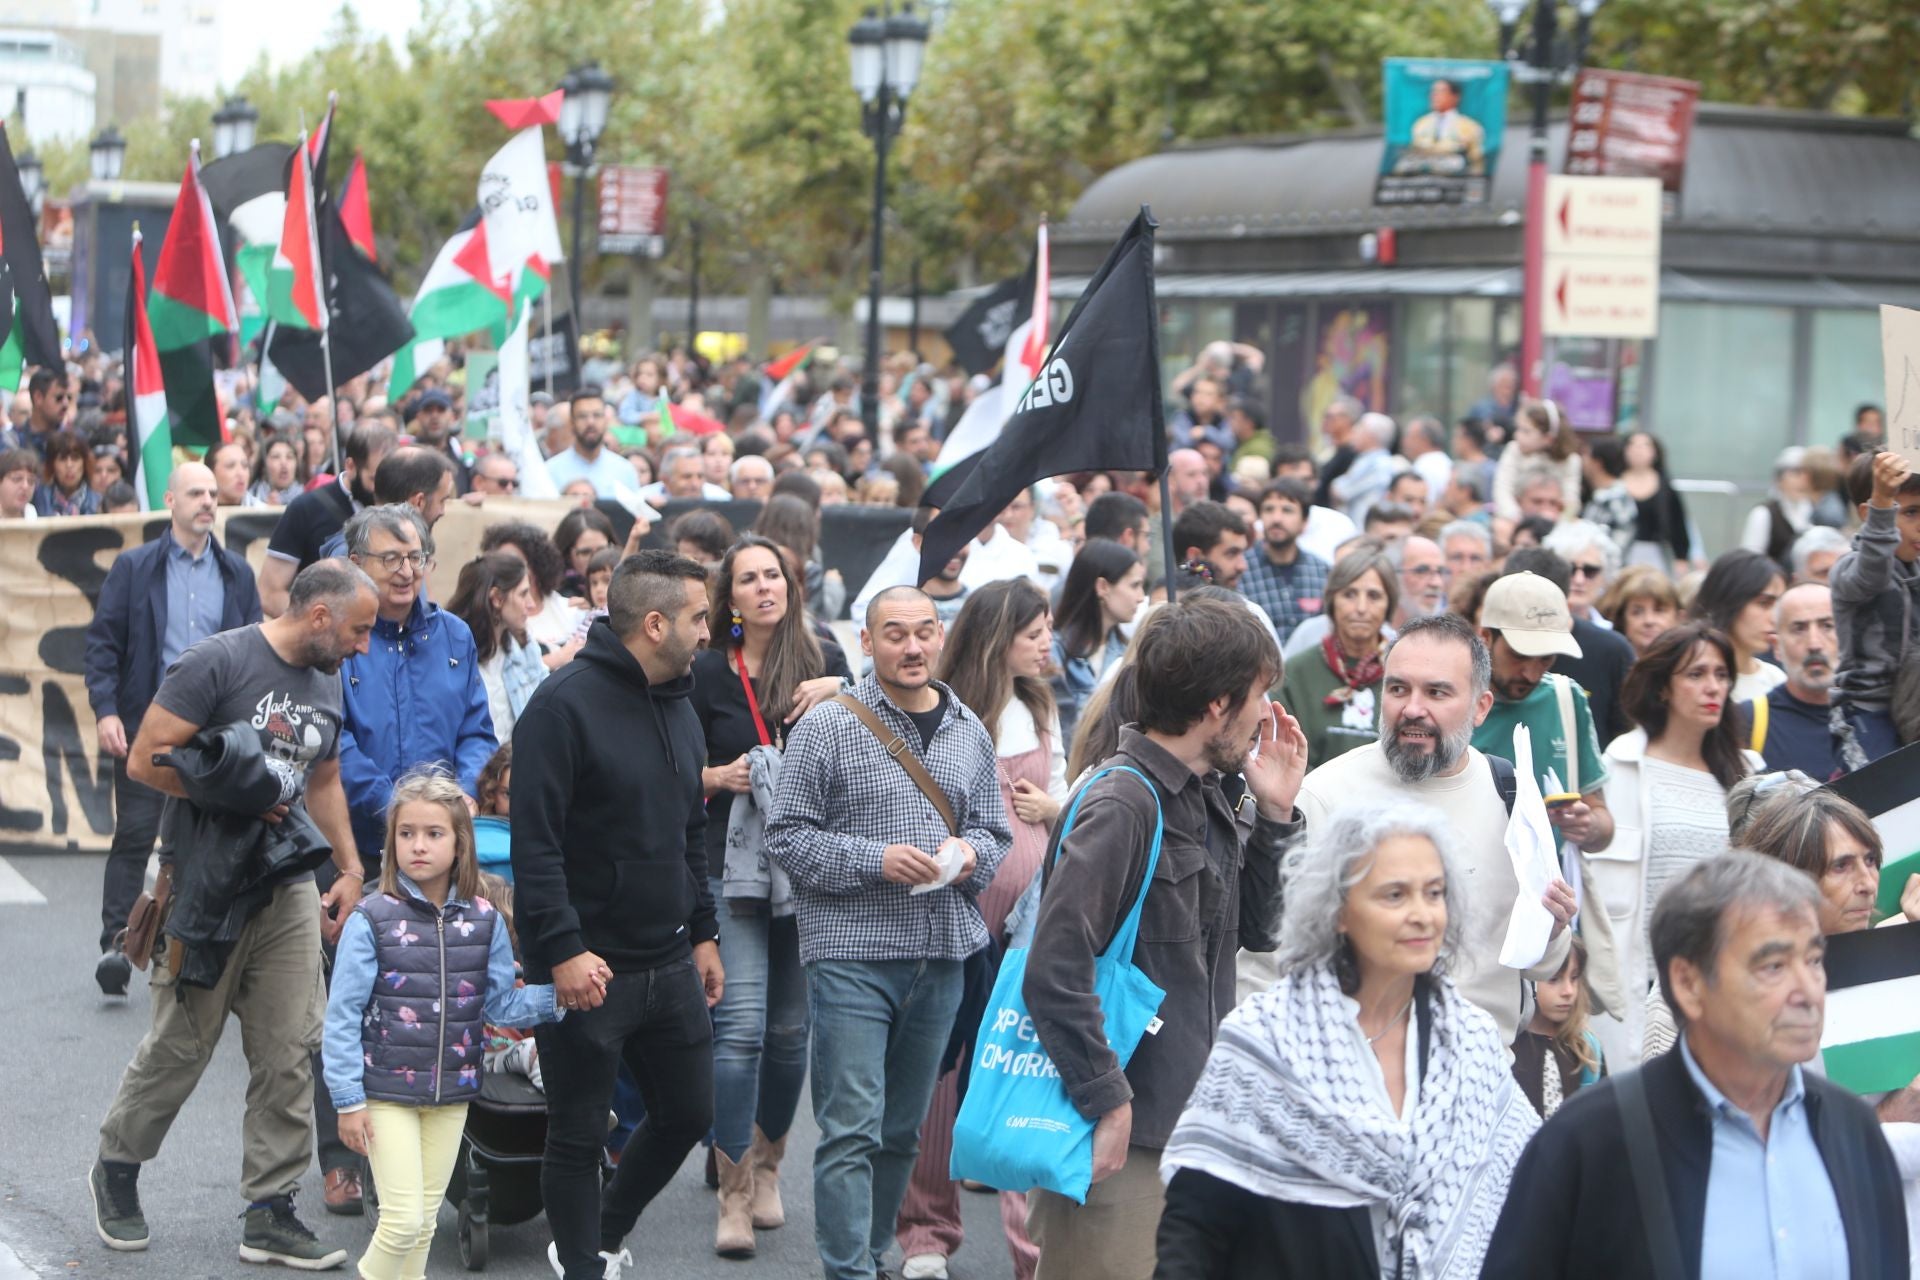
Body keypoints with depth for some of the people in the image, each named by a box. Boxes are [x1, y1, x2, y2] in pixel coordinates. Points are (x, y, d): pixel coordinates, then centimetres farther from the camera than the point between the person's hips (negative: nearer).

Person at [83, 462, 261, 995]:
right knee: (135, 834, -6)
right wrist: (105, 710, -10)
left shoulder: (236, 574, 11)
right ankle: (115, 944, -4)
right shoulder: (134, 567, 4)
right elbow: (102, 641, 1)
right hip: (145, 723, -2)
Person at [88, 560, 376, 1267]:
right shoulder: (218, 662, -11)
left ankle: (270, 1213, 7)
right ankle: (116, 1169, 25)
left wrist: (350, 868, 20)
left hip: (289, 891, 6)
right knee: (182, 1044, 2)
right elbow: (146, 759, -14)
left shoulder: (326, 684, 13)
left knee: (289, 1053, 1)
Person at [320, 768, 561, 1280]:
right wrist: (348, 1100, -10)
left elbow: (501, 1006, 5)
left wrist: (555, 993, -12)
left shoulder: (483, 921, 2)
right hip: (386, 1092, -4)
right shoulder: (372, 919, -9)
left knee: (425, 1220, 12)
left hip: (452, 1093, 4)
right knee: (403, 1218, -10)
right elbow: (342, 1016, -8)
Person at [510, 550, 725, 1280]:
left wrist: (703, 933, 19)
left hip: (669, 966, 8)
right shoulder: (566, 706, -14)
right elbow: (534, 842, -19)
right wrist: (563, 949, -24)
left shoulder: (678, 710, 13)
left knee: (687, 1115, 13)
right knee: (579, 1135, 4)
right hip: (587, 971, -8)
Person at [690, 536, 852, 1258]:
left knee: (791, 1030, 8)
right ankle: (734, 1196, -7)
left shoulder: (824, 660, 6)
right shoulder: (708, 671, 2)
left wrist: (836, 696, -6)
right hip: (734, 866, -2)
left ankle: (766, 1168, 28)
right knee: (740, 1027, -11)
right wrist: (719, 778, -12)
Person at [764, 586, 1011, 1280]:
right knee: (852, 1130, -8)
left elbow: (993, 831, 18)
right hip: (852, 951, -5)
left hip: (942, 954, 5)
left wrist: (970, 853, -4)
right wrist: (876, 860, -17)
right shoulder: (826, 728, -5)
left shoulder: (969, 732, 11)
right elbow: (788, 834, -7)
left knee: (902, 1129, 13)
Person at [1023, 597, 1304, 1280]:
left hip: (1190, 1120, 9)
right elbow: (1055, 972, -23)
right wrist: (1107, 1102, -21)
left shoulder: (1213, 799, 11)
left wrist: (1275, 814, 6)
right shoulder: (1122, 805, -18)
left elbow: (1258, 932, 18)